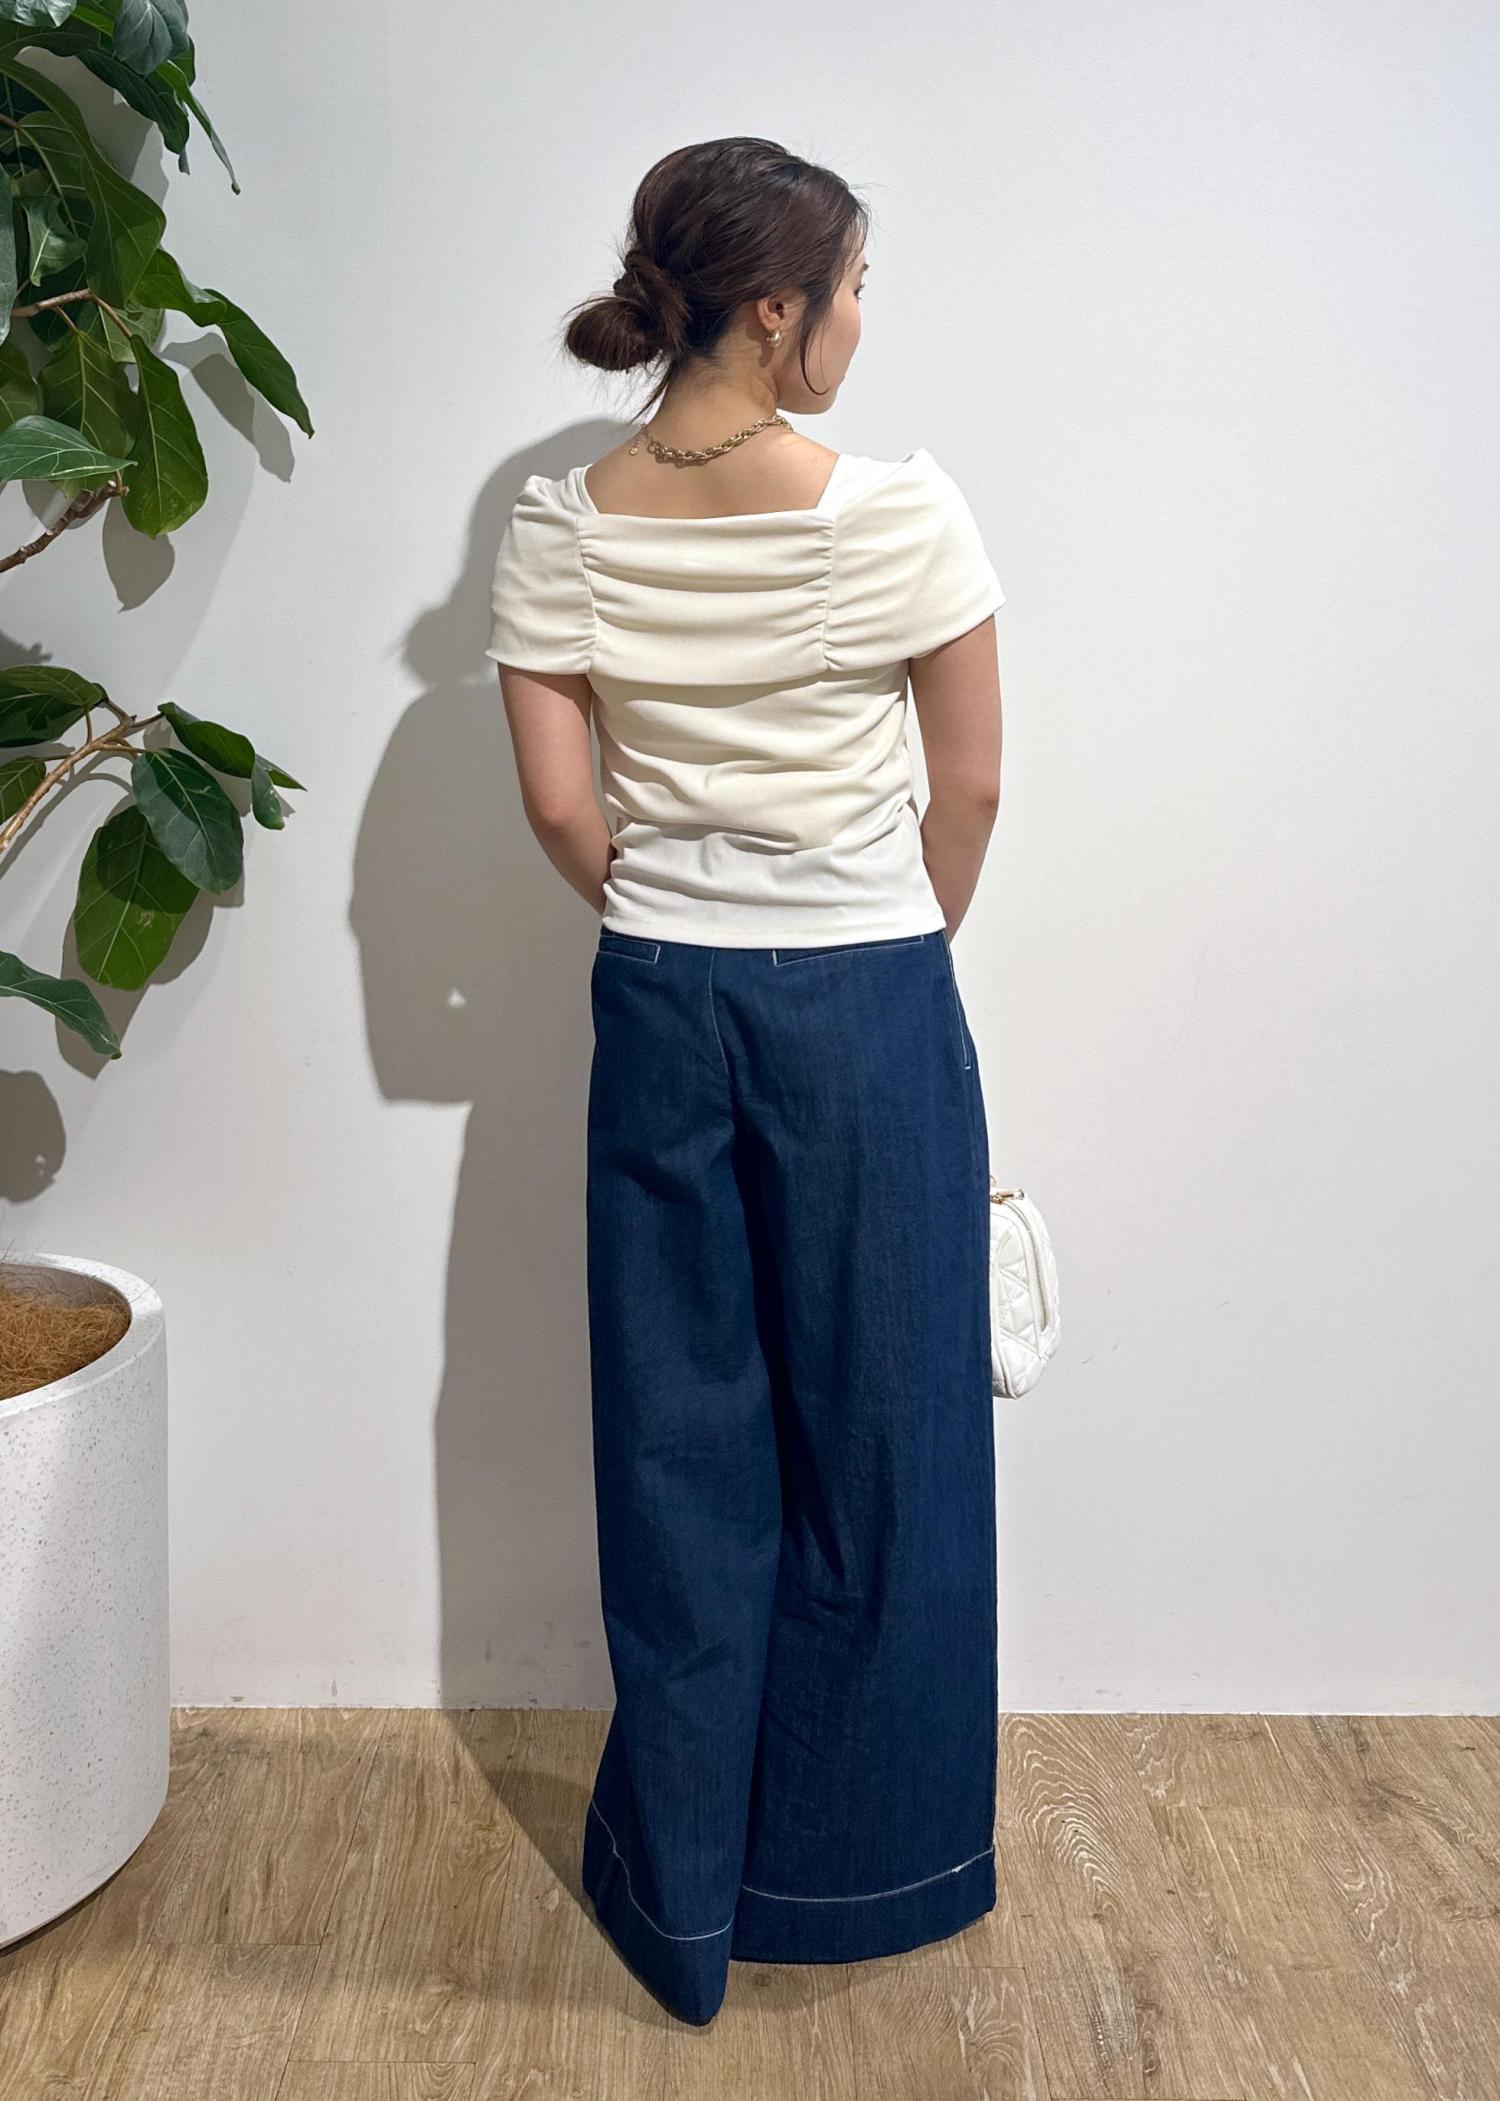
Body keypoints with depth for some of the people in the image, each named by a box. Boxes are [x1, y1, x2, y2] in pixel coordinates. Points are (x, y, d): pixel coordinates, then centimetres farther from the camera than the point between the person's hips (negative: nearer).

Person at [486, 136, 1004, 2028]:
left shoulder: (558, 532, -3)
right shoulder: (902, 514, -12)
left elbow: (561, 806, -1)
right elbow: (970, 787, -4)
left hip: (661, 1007, 3)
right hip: (869, 1013, -3)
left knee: (682, 1440, 14)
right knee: (874, 1438, 13)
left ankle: (682, 1886, 29)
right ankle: (858, 1867, 32)